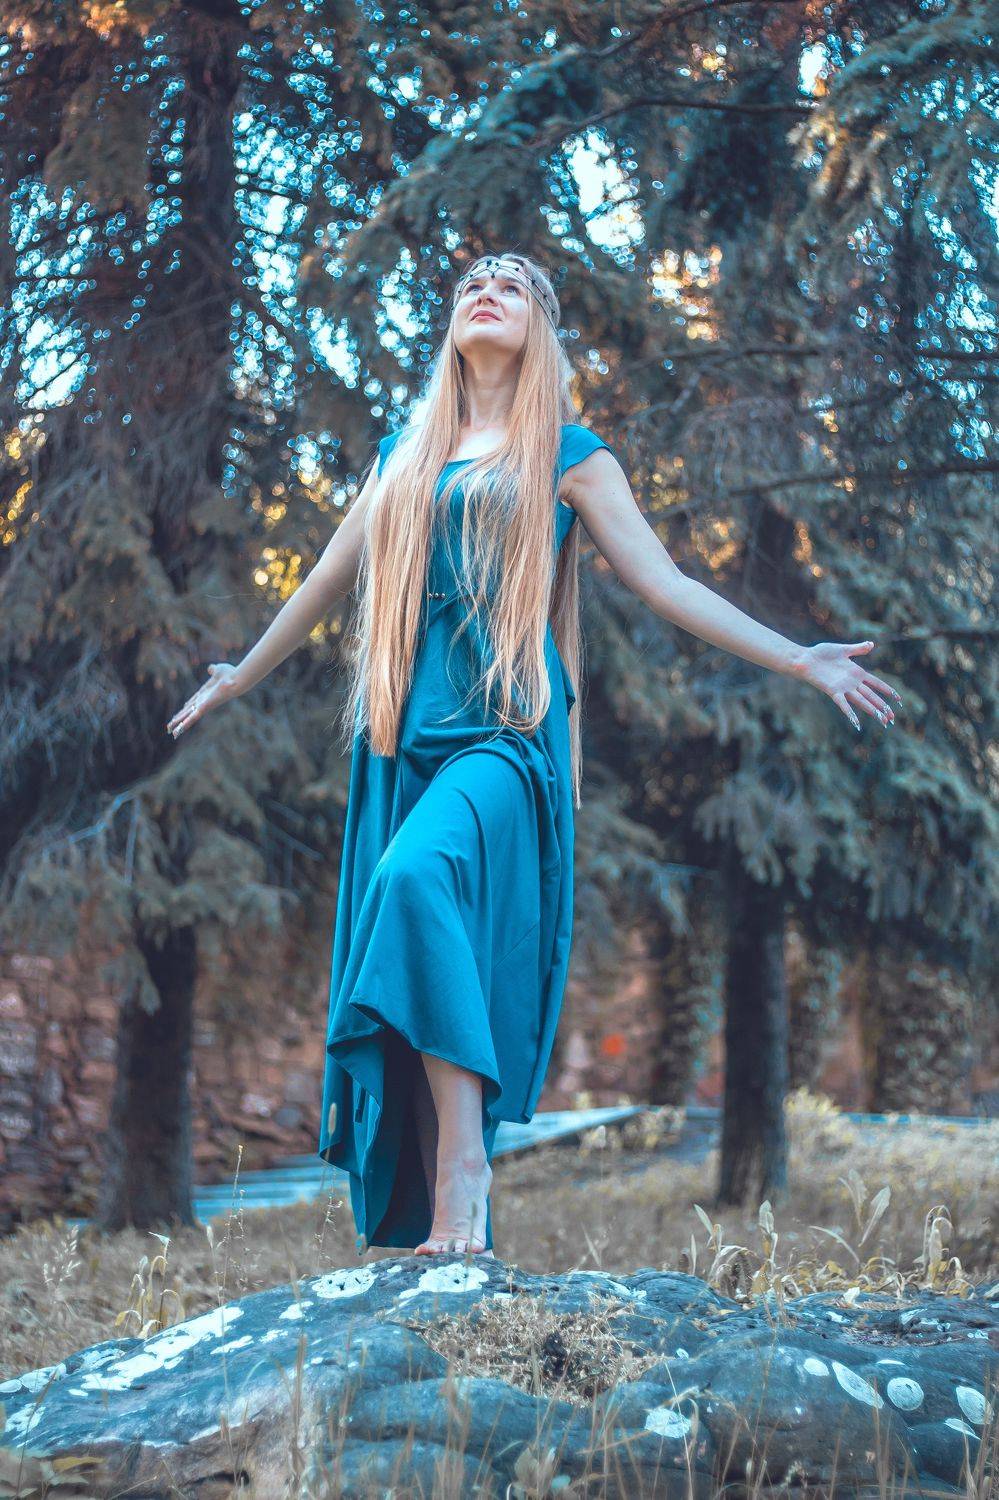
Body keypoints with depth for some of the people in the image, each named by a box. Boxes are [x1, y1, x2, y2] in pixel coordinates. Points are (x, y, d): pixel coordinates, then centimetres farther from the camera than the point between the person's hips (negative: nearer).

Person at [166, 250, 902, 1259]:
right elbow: (329, 581, 33)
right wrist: (238, 679, 42)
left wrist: (798, 661, -2)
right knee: (410, 940, -4)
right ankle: (434, 1223, -2)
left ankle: (466, 1167, -31)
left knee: (424, 876, -32)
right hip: (404, 733, 5)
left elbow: (665, 584, 6)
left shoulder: (567, 455, 11)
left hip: (506, 729, -5)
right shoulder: (404, 455, 22)